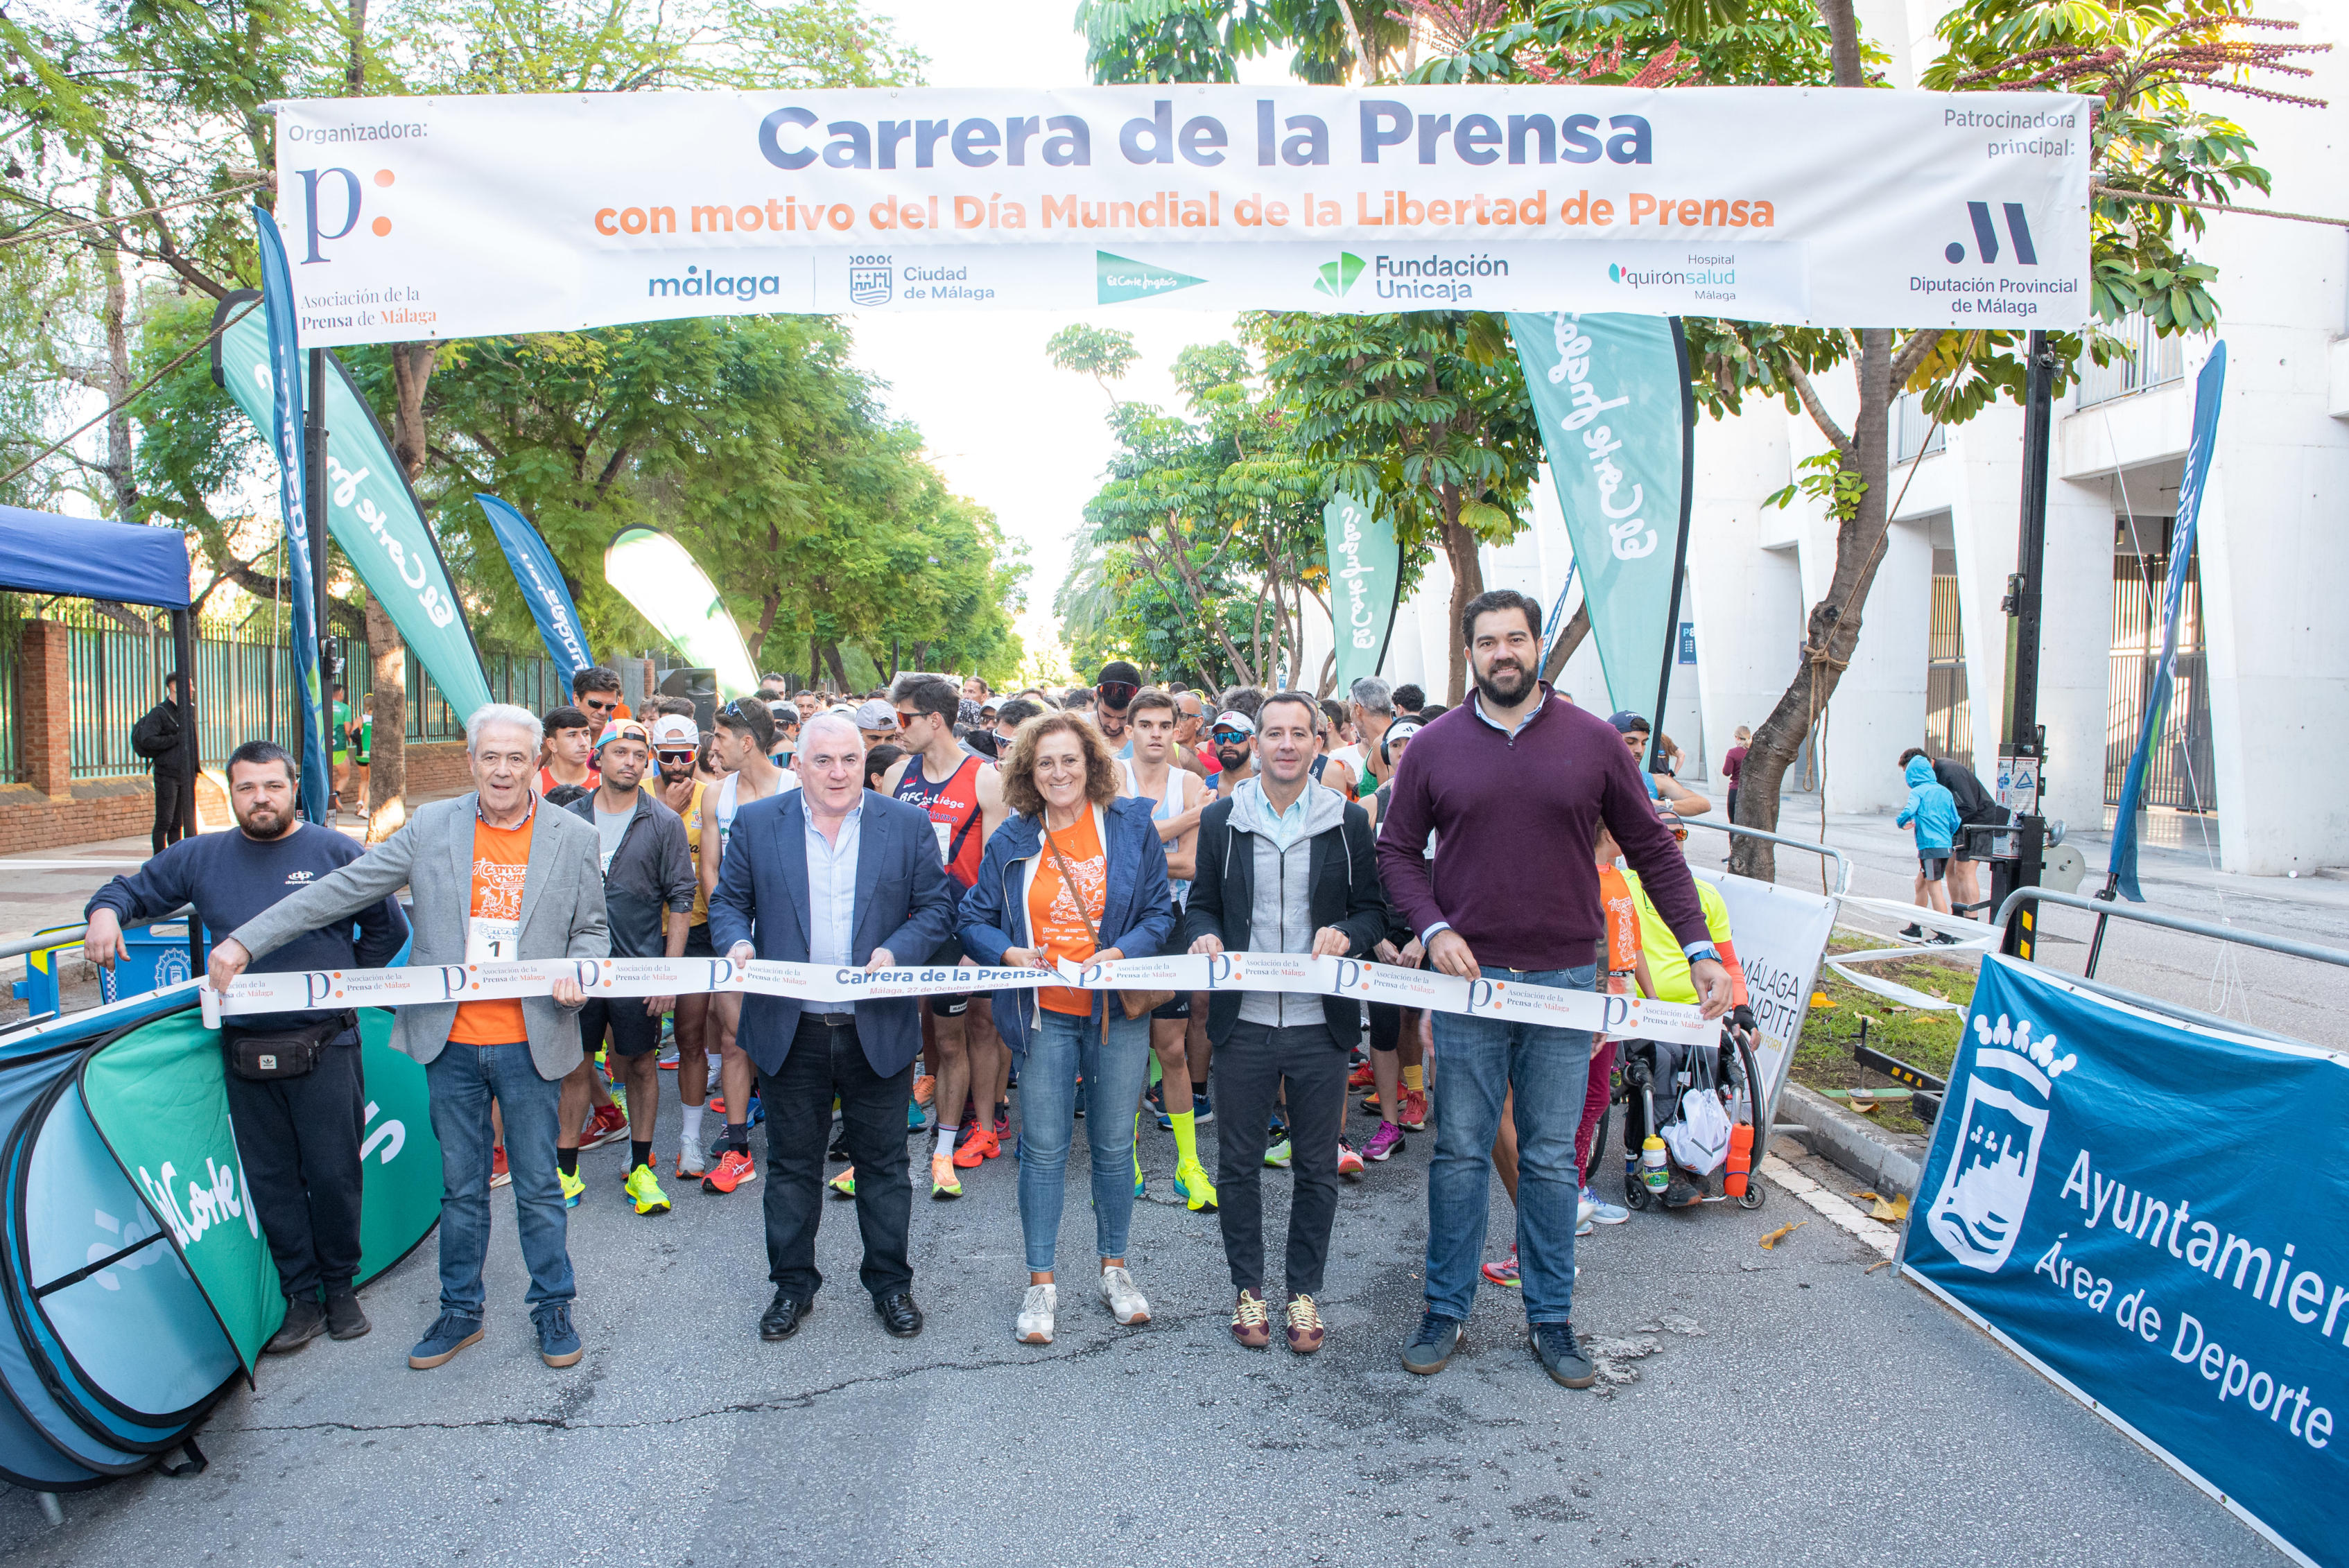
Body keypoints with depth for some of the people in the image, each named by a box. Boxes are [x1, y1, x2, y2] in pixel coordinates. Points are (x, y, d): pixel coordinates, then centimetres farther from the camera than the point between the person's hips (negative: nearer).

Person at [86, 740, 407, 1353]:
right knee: (270, 1179, 7)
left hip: (325, 1044, -3)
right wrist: (105, 912, -4)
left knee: (333, 1173, 2)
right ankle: (302, 1296, 19)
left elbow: (388, 929, 7)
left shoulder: (336, 852, -1)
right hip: (244, 1046, 3)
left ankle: (341, 1287, 20)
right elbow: (133, 889, 17)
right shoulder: (200, 858, 7)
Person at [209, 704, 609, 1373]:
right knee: (460, 1187, 14)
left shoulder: (574, 838, -1)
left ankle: (553, 1308, 26)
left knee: (538, 1187, 9)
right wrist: (246, 940, -6)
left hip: (530, 1043, -1)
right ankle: (460, 1312, 31)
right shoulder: (431, 827, 0)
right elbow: (341, 890, 0)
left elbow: (590, 930, 7)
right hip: (451, 1043, 1)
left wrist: (577, 977, -14)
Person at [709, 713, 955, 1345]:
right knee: (792, 1164, 13)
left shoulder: (908, 825, 1)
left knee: (883, 1162, 11)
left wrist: (897, 951, -16)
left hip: (878, 1027, 0)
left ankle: (889, 1281, 28)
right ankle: (793, 1284, 29)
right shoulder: (756, 823, 3)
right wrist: (737, 942, -13)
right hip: (789, 1028, 1)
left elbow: (936, 906, 1)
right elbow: (728, 901, 7)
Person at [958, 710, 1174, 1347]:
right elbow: (974, 921, 5)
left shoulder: (1133, 828, 0)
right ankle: (1041, 1283, 15)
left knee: (1114, 1145, 9)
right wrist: (1011, 953, -14)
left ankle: (1114, 1268, 26)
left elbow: (1160, 913, 0)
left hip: (1117, 1008, 0)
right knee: (1043, 1149, 3)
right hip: (1044, 1013, 0)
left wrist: (1118, 954, -17)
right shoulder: (1010, 842, 3)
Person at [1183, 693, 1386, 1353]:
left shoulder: (1349, 822, 3)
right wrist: (1205, 936, -12)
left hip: (1320, 1024, 0)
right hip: (1242, 1022, 1)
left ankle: (1304, 1291, 26)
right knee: (1238, 1163, 10)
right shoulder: (1221, 820, 4)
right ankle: (1247, 1287, 27)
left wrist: (1348, 934, -15)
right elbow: (1201, 904, 10)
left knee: (1317, 1168, 9)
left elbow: (1374, 909, 6)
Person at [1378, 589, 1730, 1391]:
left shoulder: (1594, 742, 2)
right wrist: (1433, 929, -9)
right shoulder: (1434, 747, 2)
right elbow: (1396, 850, 6)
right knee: (1461, 1153, 8)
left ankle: (1552, 1319, 23)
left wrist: (1700, 948, -1)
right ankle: (1446, 1310, 22)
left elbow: (1652, 848, 5)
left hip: (1564, 979, 0)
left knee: (1552, 1159, 9)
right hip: (1467, 976, 0)